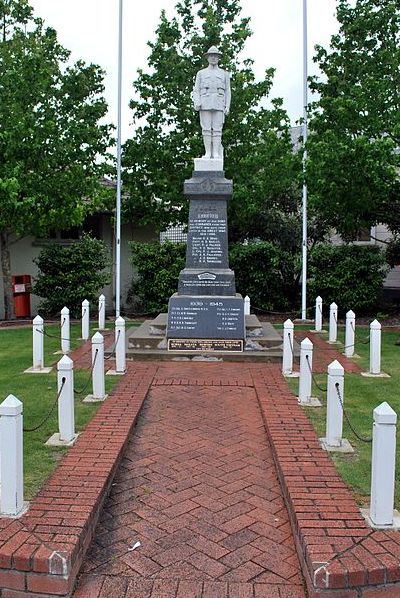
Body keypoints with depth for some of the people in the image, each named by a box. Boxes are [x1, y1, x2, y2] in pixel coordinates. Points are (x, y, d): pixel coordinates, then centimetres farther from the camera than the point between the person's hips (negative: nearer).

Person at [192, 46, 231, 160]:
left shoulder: (224, 74, 15)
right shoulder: (201, 73, 14)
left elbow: (227, 91, 11)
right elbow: (196, 90, 8)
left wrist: (227, 106, -1)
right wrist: (196, 103, -9)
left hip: (219, 105, 0)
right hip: (205, 105, 0)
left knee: (217, 129, -6)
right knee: (206, 128, -5)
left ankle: (216, 153, -8)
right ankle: (208, 153, -4)